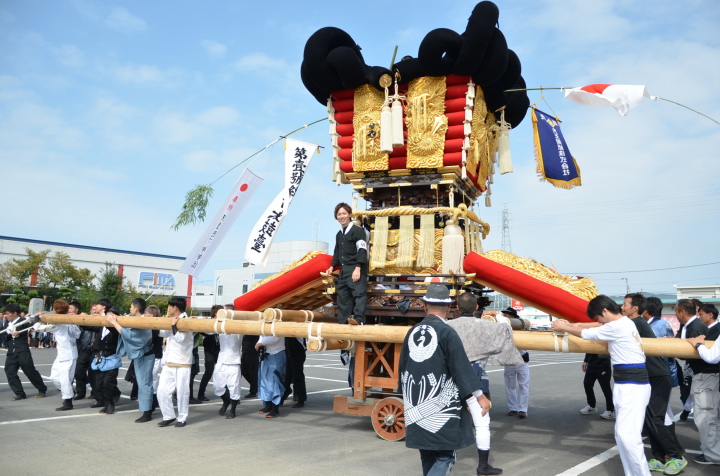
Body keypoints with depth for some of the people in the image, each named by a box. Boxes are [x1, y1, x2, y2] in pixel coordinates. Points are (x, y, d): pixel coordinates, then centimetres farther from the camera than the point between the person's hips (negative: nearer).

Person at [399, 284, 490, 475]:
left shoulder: (412, 332, 6)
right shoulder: (447, 332, -12)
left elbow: (402, 368, 15)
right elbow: (462, 367, -14)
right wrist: (479, 396, -8)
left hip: (417, 406, 6)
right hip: (442, 407, -6)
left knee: (428, 456, 18)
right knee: (445, 456, 1)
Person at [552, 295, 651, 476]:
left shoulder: (617, 326, -18)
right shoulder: (623, 323, 13)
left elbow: (587, 334, -8)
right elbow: (597, 329, 22)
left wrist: (563, 327, 6)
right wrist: (570, 325, 17)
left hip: (632, 386, -11)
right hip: (627, 385, 11)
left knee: (627, 434, -14)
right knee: (623, 434, 11)